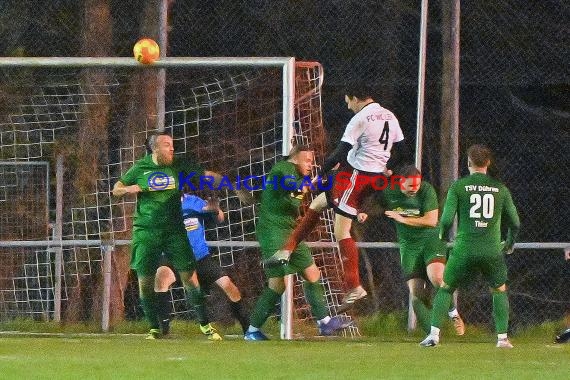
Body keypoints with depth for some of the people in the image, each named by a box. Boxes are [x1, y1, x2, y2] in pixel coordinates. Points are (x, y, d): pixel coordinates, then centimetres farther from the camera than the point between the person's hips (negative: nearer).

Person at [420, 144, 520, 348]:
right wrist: (510, 243, 30)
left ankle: (434, 334, 3)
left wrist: (442, 236, 16)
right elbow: (515, 224, 11)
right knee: (499, 290, 21)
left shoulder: (458, 186, 0)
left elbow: (447, 219, -7)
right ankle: (502, 337, 12)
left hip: (464, 249, -1)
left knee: (445, 288, 14)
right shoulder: (500, 189, 7)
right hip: (492, 251, 1)